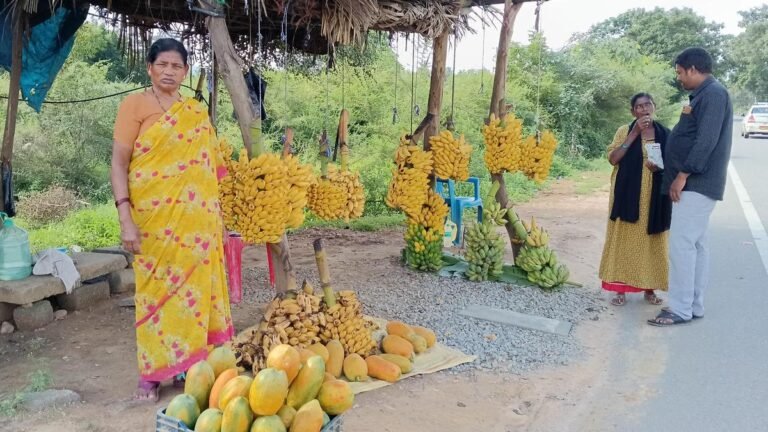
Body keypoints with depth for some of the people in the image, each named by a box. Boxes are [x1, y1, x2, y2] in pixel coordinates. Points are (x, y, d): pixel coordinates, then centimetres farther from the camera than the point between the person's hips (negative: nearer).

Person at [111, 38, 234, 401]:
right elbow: (119, 162, -7)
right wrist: (125, 217, -16)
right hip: (154, 216, -4)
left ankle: (192, 360, 21)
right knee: (157, 289, 2)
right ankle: (153, 372, 14)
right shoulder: (135, 105, -1)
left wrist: (218, 213, 13)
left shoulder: (197, 112, 12)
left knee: (195, 286, 7)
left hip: (196, 218, 4)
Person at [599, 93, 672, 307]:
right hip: (628, 195, -2)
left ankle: (649, 288, 18)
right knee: (624, 239, 0)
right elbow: (613, 158, -11)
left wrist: (661, 166, -11)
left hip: (655, 197, 2)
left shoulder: (665, 134, 7)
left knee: (651, 241, 6)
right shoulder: (625, 131, 1)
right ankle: (621, 288, 7)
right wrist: (634, 133, -15)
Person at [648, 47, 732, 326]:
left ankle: (680, 310, -5)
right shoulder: (704, 95, 19)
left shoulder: (713, 93, -13)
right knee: (696, 244, 11)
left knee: (681, 245, -10)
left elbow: (706, 140, -22)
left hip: (696, 183, -10)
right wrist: (675, 172, 19)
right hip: (695, 183, 10)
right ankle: (694, 306, 17)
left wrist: (683, 175, -21)